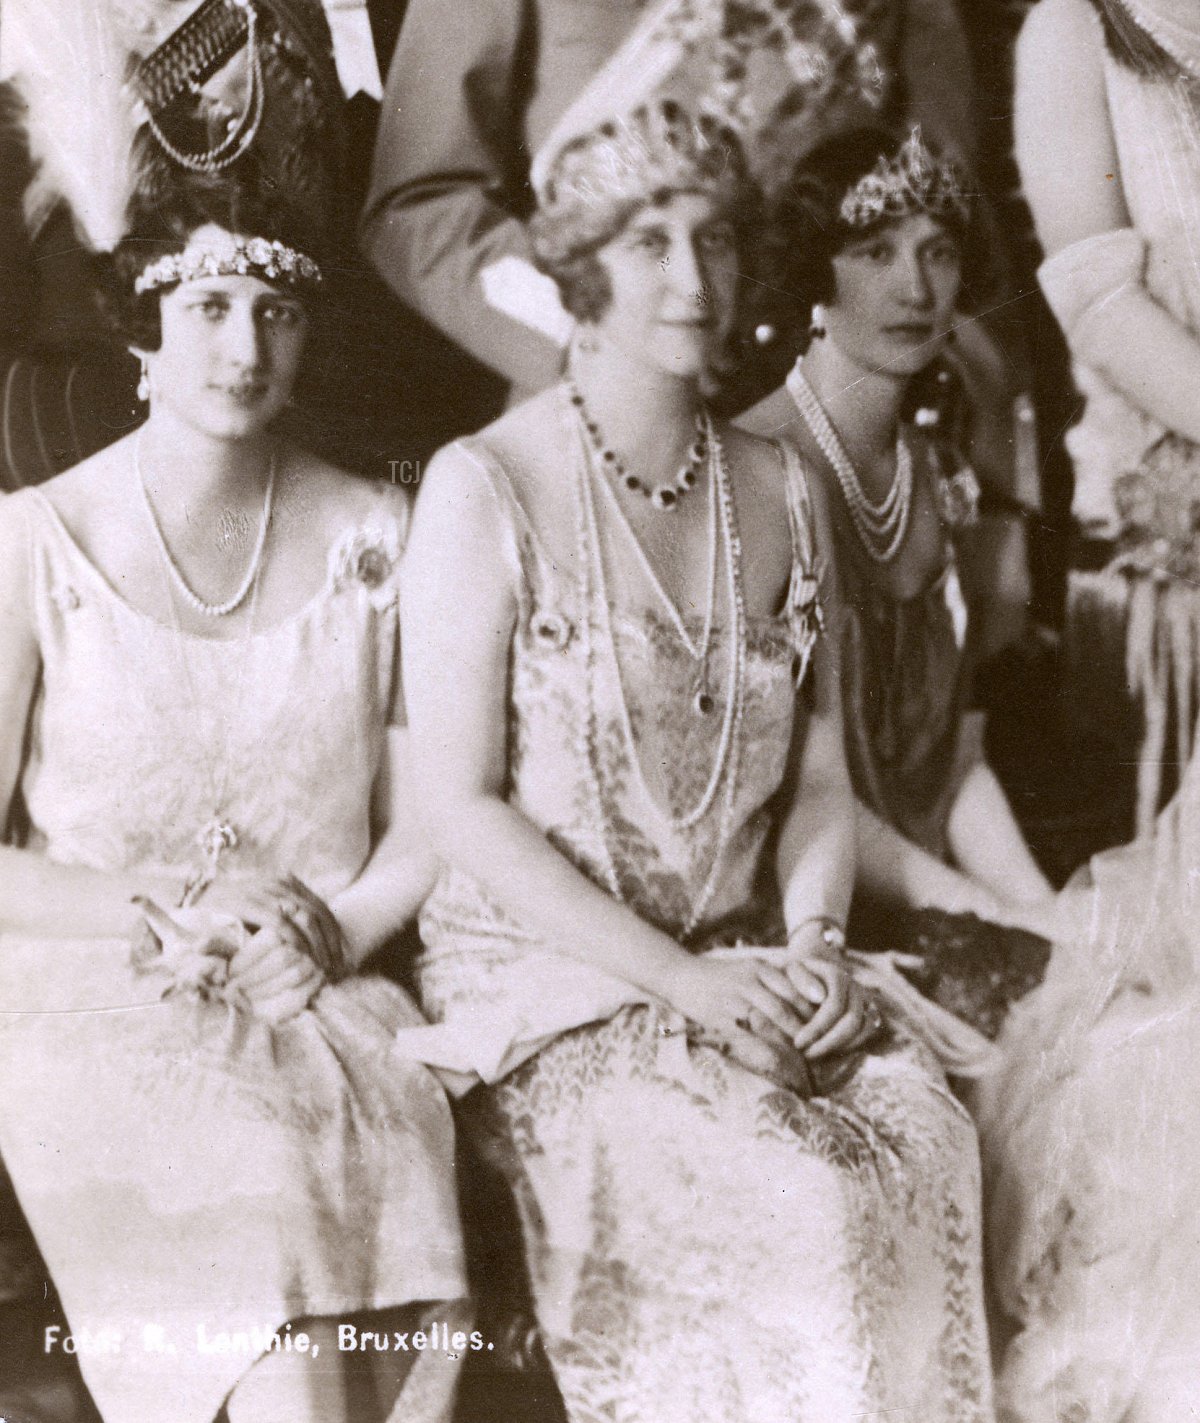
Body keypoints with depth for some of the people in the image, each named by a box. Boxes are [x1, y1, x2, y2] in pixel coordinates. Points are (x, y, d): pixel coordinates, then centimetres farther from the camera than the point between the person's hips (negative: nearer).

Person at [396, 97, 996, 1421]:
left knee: (928, 1150, -21)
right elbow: (462, 805, -10)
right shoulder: (483, 489, -7)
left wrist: (812, 942, -7)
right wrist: (681, 977, -15)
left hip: (748, 966, 5)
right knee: (807, 1204, -26)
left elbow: (820, 778, 12)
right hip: (543, 978, -4)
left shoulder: (781, 493, 10)